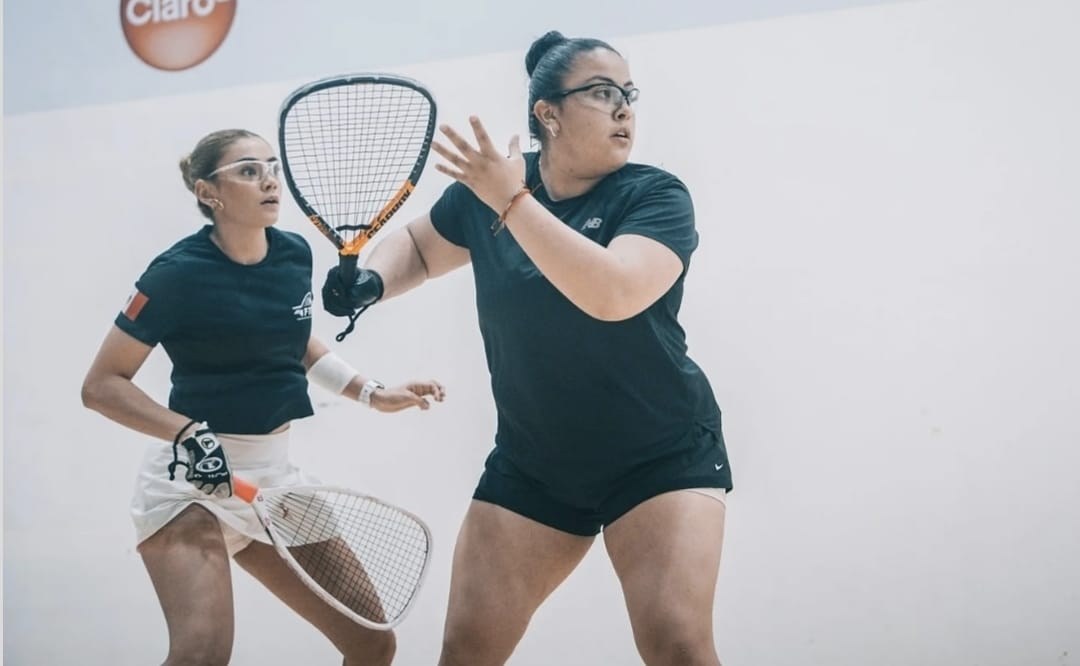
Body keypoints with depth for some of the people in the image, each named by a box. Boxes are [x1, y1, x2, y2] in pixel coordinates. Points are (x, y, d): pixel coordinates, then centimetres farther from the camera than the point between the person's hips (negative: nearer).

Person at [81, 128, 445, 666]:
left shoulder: (295, 254, 4)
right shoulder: (179, 273, -14)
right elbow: (101, 385, -11)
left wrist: (372, 394, 15)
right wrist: (189, 435, -24)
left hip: (275, 477, 7)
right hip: (193, 480, -7)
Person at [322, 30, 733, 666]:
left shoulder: (656, 196, -14)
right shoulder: (485, 185, -3)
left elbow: (613, 294, -33)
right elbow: (417, 243, 17)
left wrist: (512, 202, -33)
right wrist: (370, 281, -4)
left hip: (663, 456, -3)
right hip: (532, 463, 4)